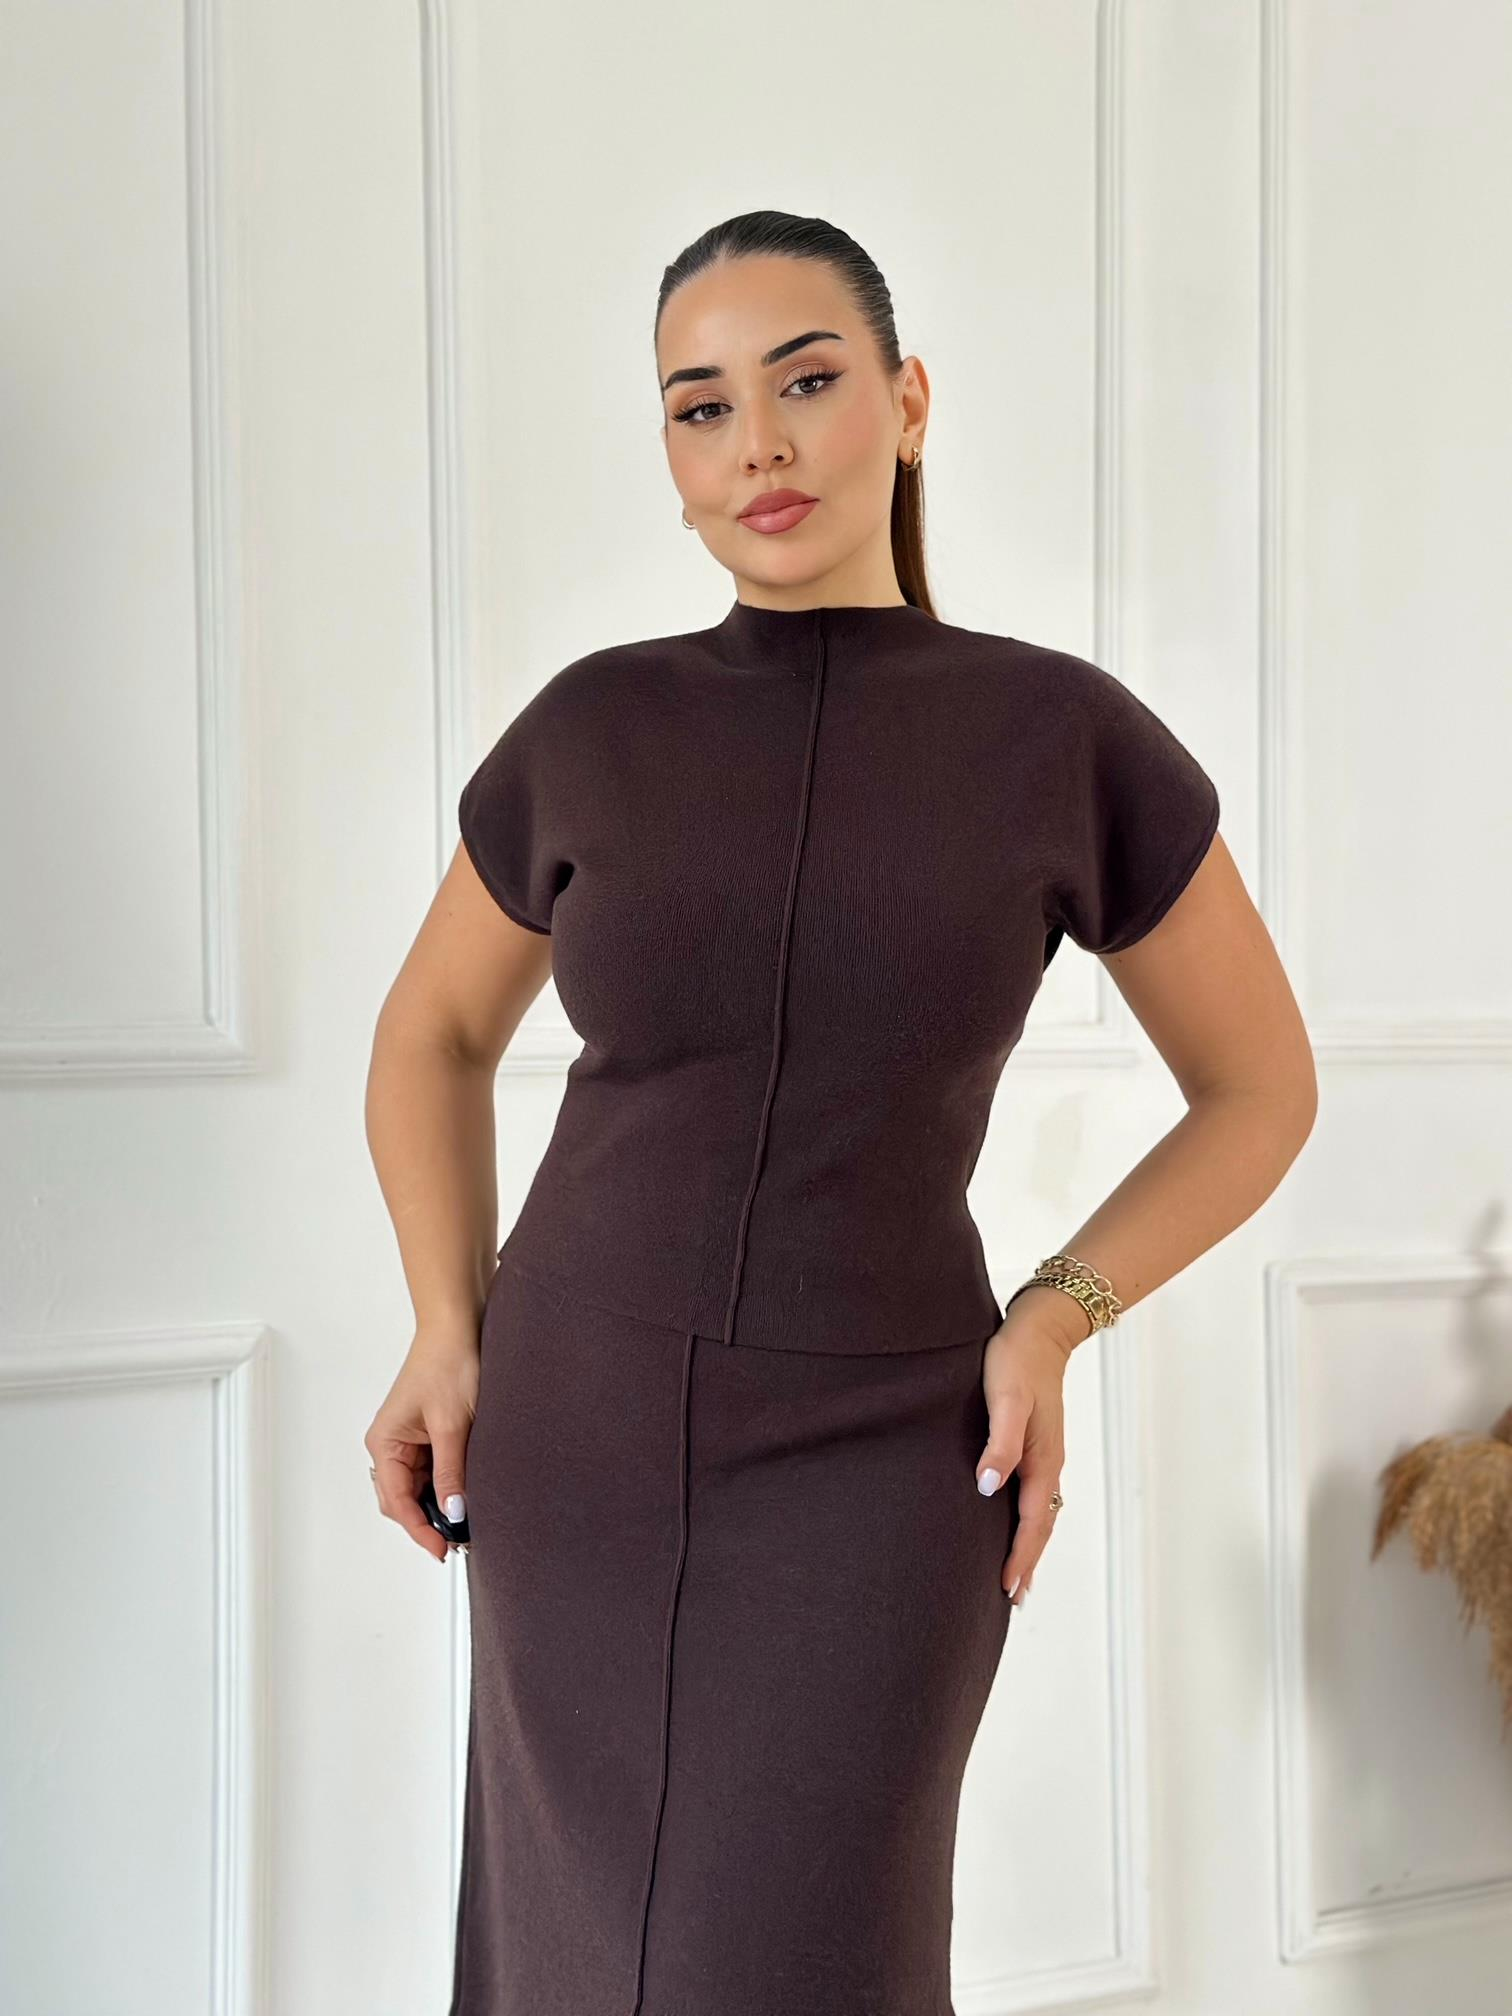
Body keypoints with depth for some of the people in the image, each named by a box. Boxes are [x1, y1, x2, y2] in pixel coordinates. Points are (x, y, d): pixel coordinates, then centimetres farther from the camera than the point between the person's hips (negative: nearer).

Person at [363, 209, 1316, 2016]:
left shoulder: (1065, 732, -5)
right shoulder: (593, 730, 0)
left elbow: (1261, 1086, 6)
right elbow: (432, 1035, 16)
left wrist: (1054, 1320, -7)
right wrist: (450, 1331, 1)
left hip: (874, 1456, -2)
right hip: (583, 1436, 3)